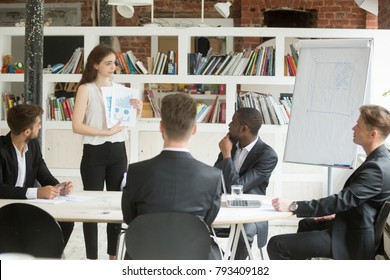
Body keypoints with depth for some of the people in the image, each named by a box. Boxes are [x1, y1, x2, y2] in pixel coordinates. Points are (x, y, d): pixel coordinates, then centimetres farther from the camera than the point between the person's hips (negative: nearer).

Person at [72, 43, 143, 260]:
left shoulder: (120, 88, 8)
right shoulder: (86, 89, -5)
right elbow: (77, 126, -14)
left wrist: (137, 111, 0)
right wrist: (106, 132, -21)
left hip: (118, 151, 4)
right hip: (94, 152, -4)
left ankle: (114, 255, 20)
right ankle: (92, 258, 8)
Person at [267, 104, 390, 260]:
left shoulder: (376, 168, -26)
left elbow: (342, 201, -29)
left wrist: (292, 206, -27)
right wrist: (336, 213, 9)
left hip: (352, 241, -11)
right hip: (352, 227, 11)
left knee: (277, 245, -14)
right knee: (306, 225, 35)